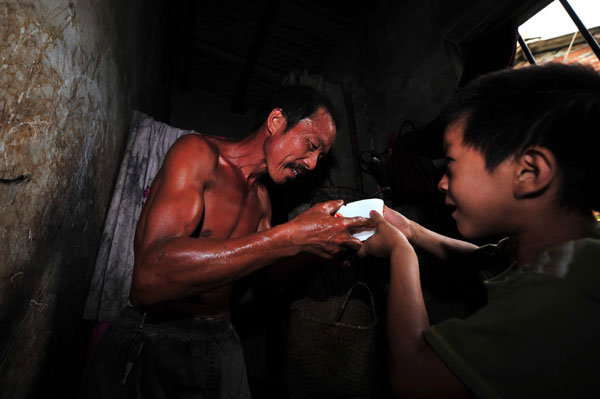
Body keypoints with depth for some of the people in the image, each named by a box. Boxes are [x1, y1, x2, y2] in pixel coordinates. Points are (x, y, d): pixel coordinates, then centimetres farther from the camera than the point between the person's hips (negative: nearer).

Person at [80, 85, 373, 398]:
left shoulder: (261, 199, 6)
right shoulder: (199, 152, -17)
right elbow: (149, 278, -31)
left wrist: (317, 249, -7)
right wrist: (291, 237, -34)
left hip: (220, 341, 7)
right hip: (153, 336, -6)